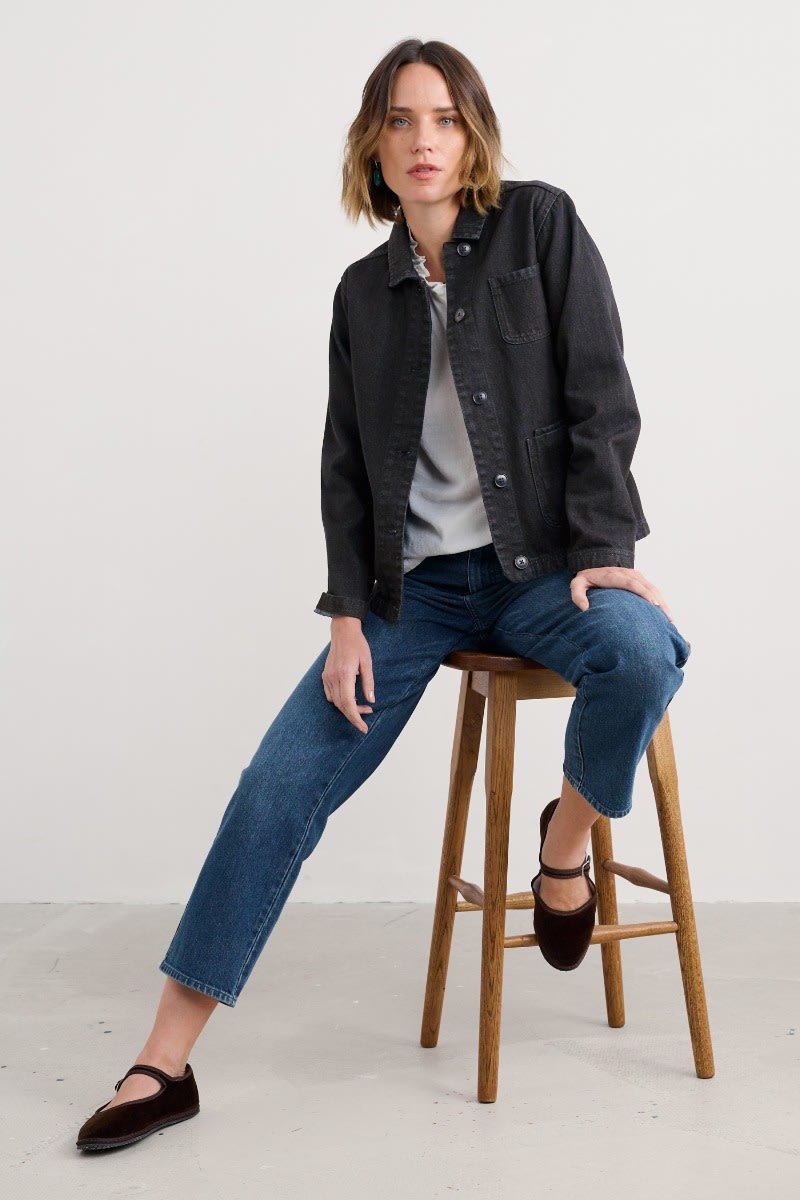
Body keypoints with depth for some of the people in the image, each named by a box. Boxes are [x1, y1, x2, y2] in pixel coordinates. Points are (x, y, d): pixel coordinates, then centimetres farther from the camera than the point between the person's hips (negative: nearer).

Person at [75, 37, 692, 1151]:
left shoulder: (543, 224, 1)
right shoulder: (364, 291, 11)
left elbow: (601, 398, -4)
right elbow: (347, 464, 8)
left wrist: (601, 548, -15)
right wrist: (348, 615, -3)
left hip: (543, 561, -2)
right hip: (418, 579, 3)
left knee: (640, 652, -36)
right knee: (282, 782, -10)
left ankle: (568, 836, -3)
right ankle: (165, 1061, -4)